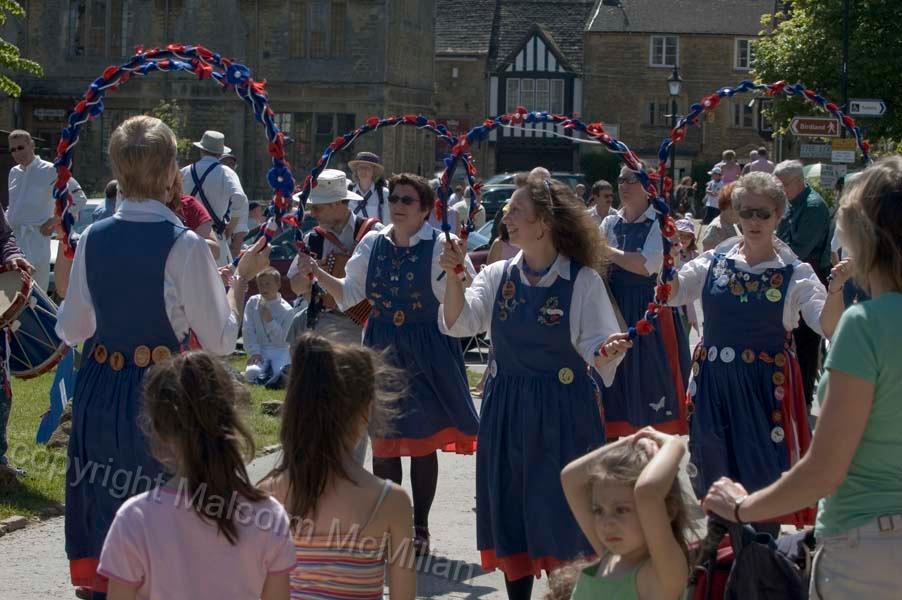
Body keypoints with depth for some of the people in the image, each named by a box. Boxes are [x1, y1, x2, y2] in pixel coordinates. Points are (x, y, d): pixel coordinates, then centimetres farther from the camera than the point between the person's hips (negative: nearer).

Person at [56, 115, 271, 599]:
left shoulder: (93, 239, -1)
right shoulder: (183, 245, -15)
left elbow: (70, 329, 9)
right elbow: (220, 341, -12)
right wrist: (242, 277, 2)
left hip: (98, 396, 5)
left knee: (103, 518, 17)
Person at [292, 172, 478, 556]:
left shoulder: (440, 247, -8)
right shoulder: (373, 244, 5)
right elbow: (348, 294, 12)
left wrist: (458, 271, -29)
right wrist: (317, 273, -1)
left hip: (424, 353, -4)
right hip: (381, 351, 4)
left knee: (423, 441, 4)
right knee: (382, 441, 6)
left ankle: (420, 528, 16)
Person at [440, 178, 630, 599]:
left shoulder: (582, 280, -7)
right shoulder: (499, 275, 5)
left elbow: (597, 353, -9)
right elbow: (458, 324, -7)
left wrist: (609, 351, -31)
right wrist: (454, 276, -20)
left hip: (563, 412, -4)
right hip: (506, 410, 4)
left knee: (563, 513, -1)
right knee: (510, 514, 9)